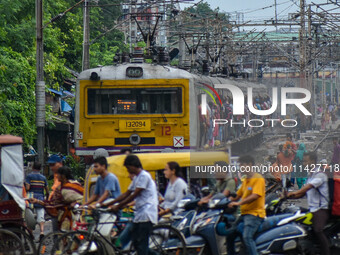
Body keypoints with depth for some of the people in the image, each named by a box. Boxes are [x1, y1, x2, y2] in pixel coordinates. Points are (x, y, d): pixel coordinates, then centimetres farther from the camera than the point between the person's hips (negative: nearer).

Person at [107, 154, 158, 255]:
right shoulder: (136, 178, 20)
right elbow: (126, 194, 23)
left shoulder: (144, 176, -10)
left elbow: (134, 195, -14)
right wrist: (109, 204, 18)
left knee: (142, 244, -12)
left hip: (146, 214, -10)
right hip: (139, 214, 10)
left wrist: (118, 206, -11)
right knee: (136, 243, 7)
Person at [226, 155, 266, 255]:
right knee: (230, 236, 7)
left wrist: (239, 203, -28)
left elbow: (255, 196, -21)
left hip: (255, 213, -10)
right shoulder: (245, 180, 21)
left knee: (247, 237, -28)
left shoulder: (258, 179, -8)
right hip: (244, 213, 10)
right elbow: (238, 195, 25)